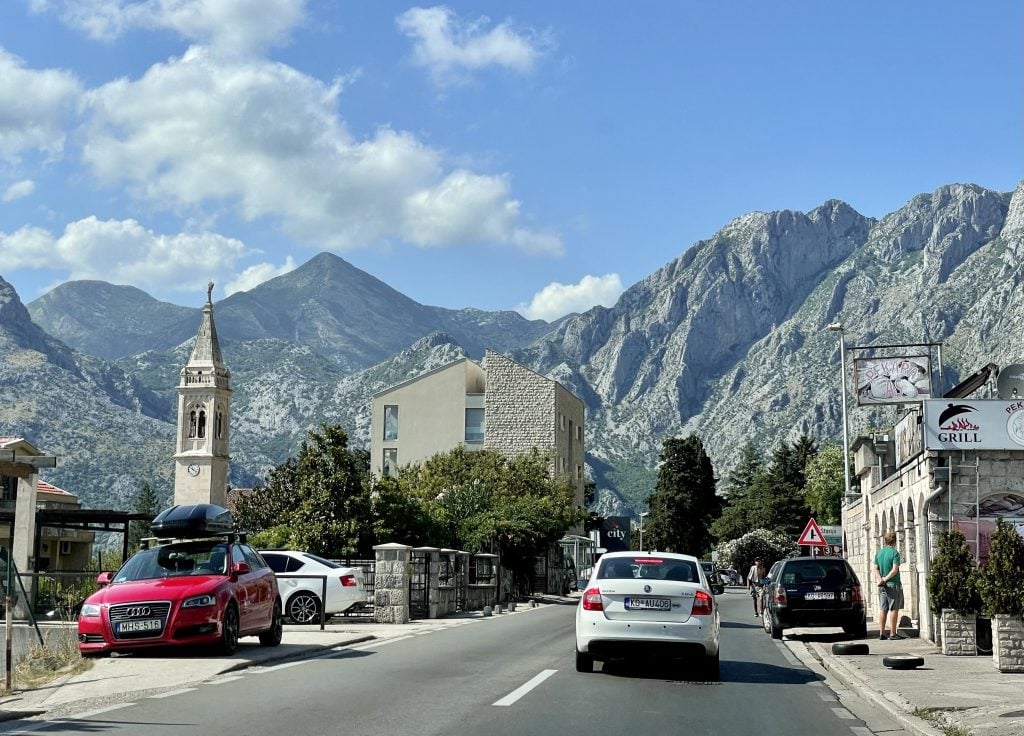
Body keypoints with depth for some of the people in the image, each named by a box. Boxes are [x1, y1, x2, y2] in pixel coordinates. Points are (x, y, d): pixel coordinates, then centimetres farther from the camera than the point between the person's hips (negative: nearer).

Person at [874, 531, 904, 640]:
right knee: (893, 609, -2)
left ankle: (881, 633, 7)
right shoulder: (895, 553, -9)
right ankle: (892, 634, -3)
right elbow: (895, 570, -17)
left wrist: (880, 579, -6)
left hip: (882, 586, 6)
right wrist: (885, 579, -14)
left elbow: (876, 569, 6)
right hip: (893, 584, -6)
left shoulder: (878, 553, 11)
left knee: (882, 609, 7)